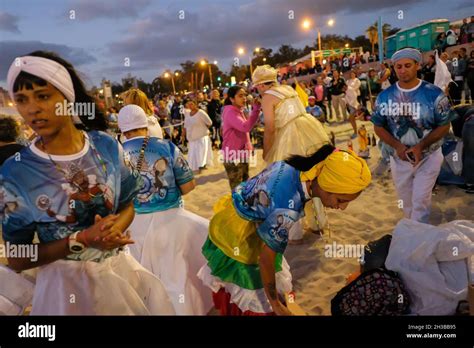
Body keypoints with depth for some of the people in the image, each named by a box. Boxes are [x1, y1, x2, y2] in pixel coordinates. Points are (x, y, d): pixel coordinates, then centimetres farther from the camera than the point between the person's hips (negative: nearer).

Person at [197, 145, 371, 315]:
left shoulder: (295, 166, -15)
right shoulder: (286, 210, -39)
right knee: (254, 292, 10)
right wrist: (275, 304, -13)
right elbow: (266, 259, -27)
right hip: (237, 236, -8)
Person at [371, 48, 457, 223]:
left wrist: (420, 146, -23)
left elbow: (444, 126, -8)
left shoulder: (434, 94, -10)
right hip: (399, 157, 3)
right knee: (406, 201, 16)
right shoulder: (385, 96, -4)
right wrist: (397, 146, -18)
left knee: (420, 201, -6)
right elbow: (378, 127, -1)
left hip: (428, 156, -3)